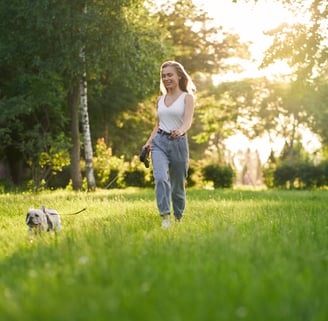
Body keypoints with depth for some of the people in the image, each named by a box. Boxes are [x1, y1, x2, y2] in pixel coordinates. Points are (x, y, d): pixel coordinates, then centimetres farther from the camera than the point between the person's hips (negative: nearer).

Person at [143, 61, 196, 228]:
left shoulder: (187, 97, 1)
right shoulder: (160, 99, 15)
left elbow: (188, 120, -15)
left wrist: (180, 131, -37)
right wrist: (149, 141, 8)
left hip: (179, 142, -3)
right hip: (159, 141, 3)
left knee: (178, 186, 7)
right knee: (160, 178, -22)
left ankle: (178, 219, 26)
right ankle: (165, 218, -27)